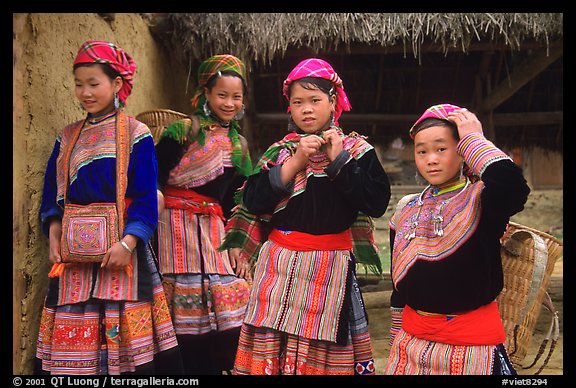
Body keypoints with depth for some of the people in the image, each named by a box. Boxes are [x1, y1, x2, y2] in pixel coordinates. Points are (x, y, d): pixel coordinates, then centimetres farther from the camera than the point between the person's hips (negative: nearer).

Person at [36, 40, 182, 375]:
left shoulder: (136, 135, -2)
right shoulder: (68, 138, 13)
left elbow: (145, 199, -8)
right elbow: (53, 195, 13)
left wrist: (127, 243, -19)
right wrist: (54, 235, -3)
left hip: (121, 248, -4)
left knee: (125, 340, -2)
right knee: (73, 340, 6)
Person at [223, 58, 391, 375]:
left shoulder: (356, 149, 3)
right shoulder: (279, 151, 9)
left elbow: (377, 203, -10)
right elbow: (253, 201, -4)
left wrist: (338, 161, -12)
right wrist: (295, 162, -11)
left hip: (331, 269, -2)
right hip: (280, 265, 2)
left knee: (326, 353, 3)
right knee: (273, 350, 3)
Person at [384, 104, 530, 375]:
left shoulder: (481, 201, -8)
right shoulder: (406, 210, 8)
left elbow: (512, 186, -33)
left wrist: (474, 138, -19)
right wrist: (396, 342, 15)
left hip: (473, 344, -5)